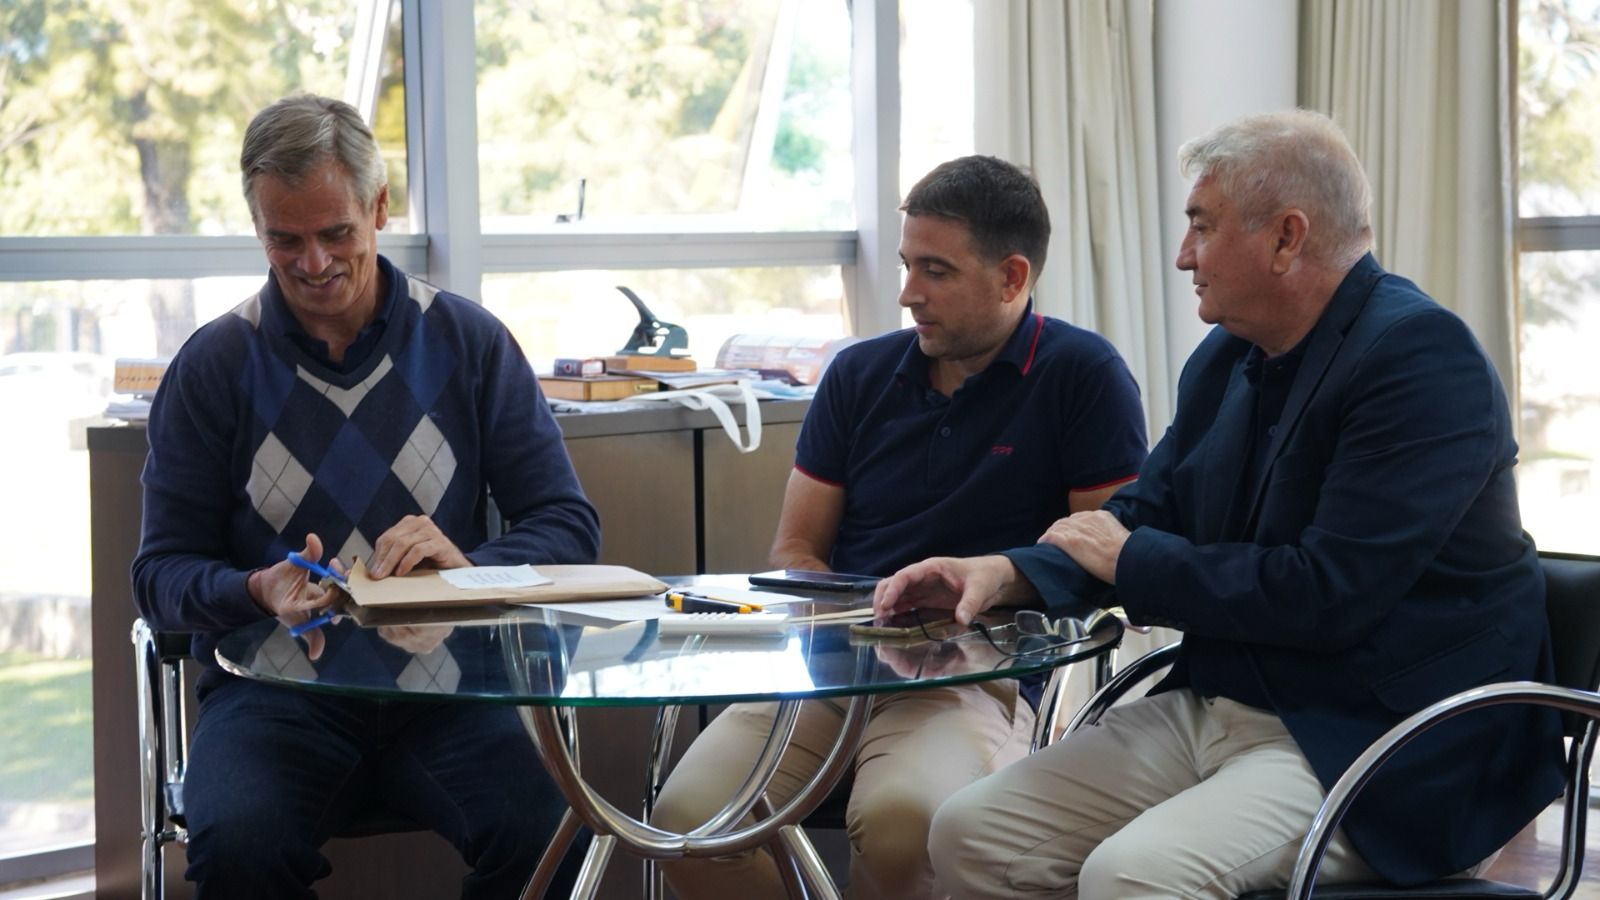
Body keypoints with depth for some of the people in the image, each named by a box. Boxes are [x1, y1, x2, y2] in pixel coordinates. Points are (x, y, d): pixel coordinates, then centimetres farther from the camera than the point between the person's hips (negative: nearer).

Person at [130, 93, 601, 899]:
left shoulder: (470, 342, 7)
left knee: (545, 832, -29)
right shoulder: (212, 367, 5)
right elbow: (162, 573, 5)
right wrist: (260, 591, -18)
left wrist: (470, 566, -17)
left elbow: (568, 526, 4)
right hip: (275, 688, 0)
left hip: (441, 683, 1)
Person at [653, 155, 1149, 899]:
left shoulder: (1081, 375, 1)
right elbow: (794, 550, 15)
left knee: (900, 817, -37)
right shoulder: (859, 375, 14)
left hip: (977, 677, -4)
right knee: (687, 815, -22)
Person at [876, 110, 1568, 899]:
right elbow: (1148, 512, 16)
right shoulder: (1226, 357, 11)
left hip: (1365, 742, -8)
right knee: (969, 833, -5)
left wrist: (1132, 559, -12)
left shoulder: (1419, 356, -16)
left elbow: (1330, 593, -24)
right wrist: (1008, 573, -4)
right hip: (1211, 709, 8)